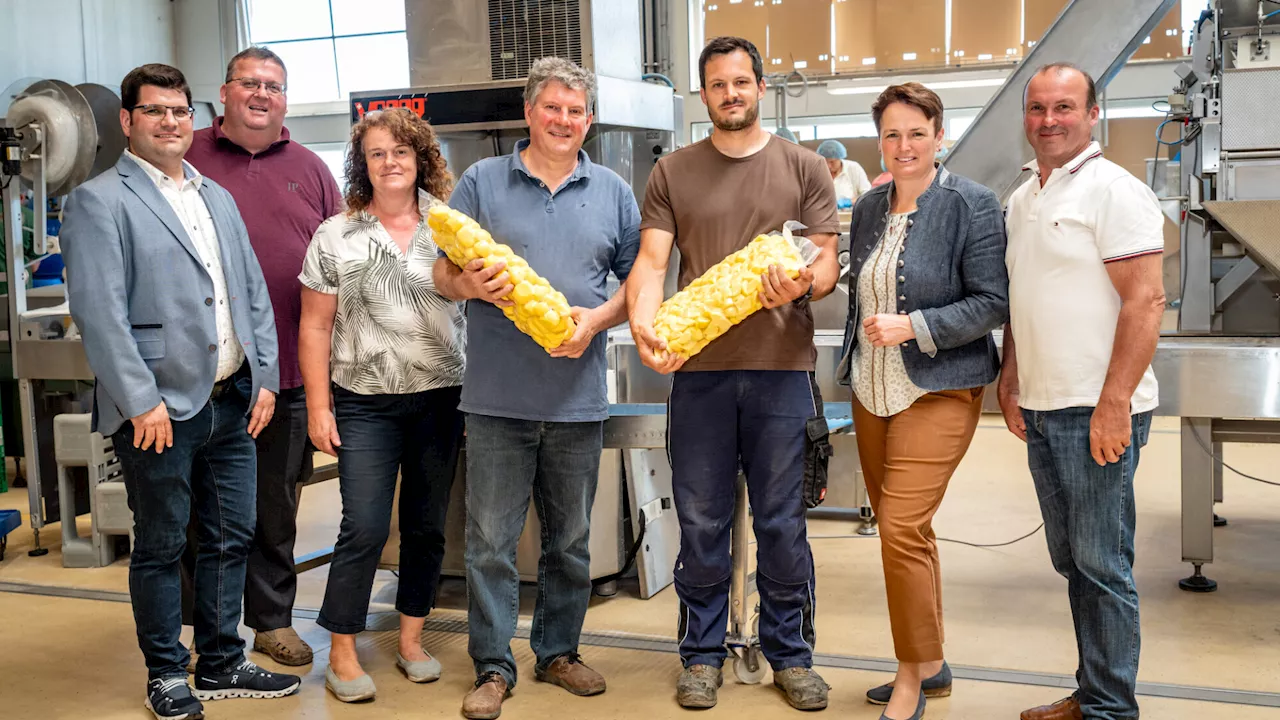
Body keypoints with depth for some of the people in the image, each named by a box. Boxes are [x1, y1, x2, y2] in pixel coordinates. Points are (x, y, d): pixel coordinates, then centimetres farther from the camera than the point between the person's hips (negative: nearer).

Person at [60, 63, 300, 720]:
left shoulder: (219, 198, 16)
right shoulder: (98, 201, -6)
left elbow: (254, 292, 16)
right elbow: (98, 311, -13)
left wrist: (264, 376, 8)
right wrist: (141, 401, -17)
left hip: (233, 401, 6)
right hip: (160, 408, -6)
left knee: (230, 538, 12)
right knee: (160, 548, 6)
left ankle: (222, 666, 26)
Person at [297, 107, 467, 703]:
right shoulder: (336, 236, 2)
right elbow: (316, 327, 2)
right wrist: (318, 407, -4)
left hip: (441, 399, 2)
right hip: (366, 404, -2)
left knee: (427, 525, 10)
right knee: (364, 528, -4)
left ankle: (411, 639, 25)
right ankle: (341, 654, 9)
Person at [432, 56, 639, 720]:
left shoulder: (613, 193, 10)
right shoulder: (481, 182, 6)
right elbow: (443, 272, 6)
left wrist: (596, 319, -10)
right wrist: (468, 284, -17)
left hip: (579, 397, 2)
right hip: (498, 394, -2)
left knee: (570, 539, 12)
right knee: (490, 540, 2)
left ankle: (559, 651, 28)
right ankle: (492, 666, 14)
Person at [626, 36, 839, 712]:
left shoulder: (802, 167, 7)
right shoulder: (672, 173, 9)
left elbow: (827, 259, 2)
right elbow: (651, 260, -1)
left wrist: (803, 284, -21)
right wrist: (643, 324, -20)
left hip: (782, 367, 0)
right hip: (698, 369, 1)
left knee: (782, 523, 7)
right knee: (701, 522, 8)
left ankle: (790, 654, 22)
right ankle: (702, 654, 22)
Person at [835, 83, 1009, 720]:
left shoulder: (971, 205, -8)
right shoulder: (869, 208, 11)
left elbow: (992, 303, -12)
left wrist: (912, 326, -20)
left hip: (938, 391, -7)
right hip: (873, 391, 7)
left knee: (902, 527, -13)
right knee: (900, 527, 11)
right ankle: (932, 665, 26)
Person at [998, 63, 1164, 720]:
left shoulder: (1114, 191, -9)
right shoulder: (1022, 199, 16)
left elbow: (1145, 301, -16)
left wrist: (1113, 405, -20)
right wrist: (1010, 381, 15)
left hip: (1096, 411, -8)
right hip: (1041, 408, 8)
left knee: (1101, 564, -2)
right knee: (1071, 561, 14)